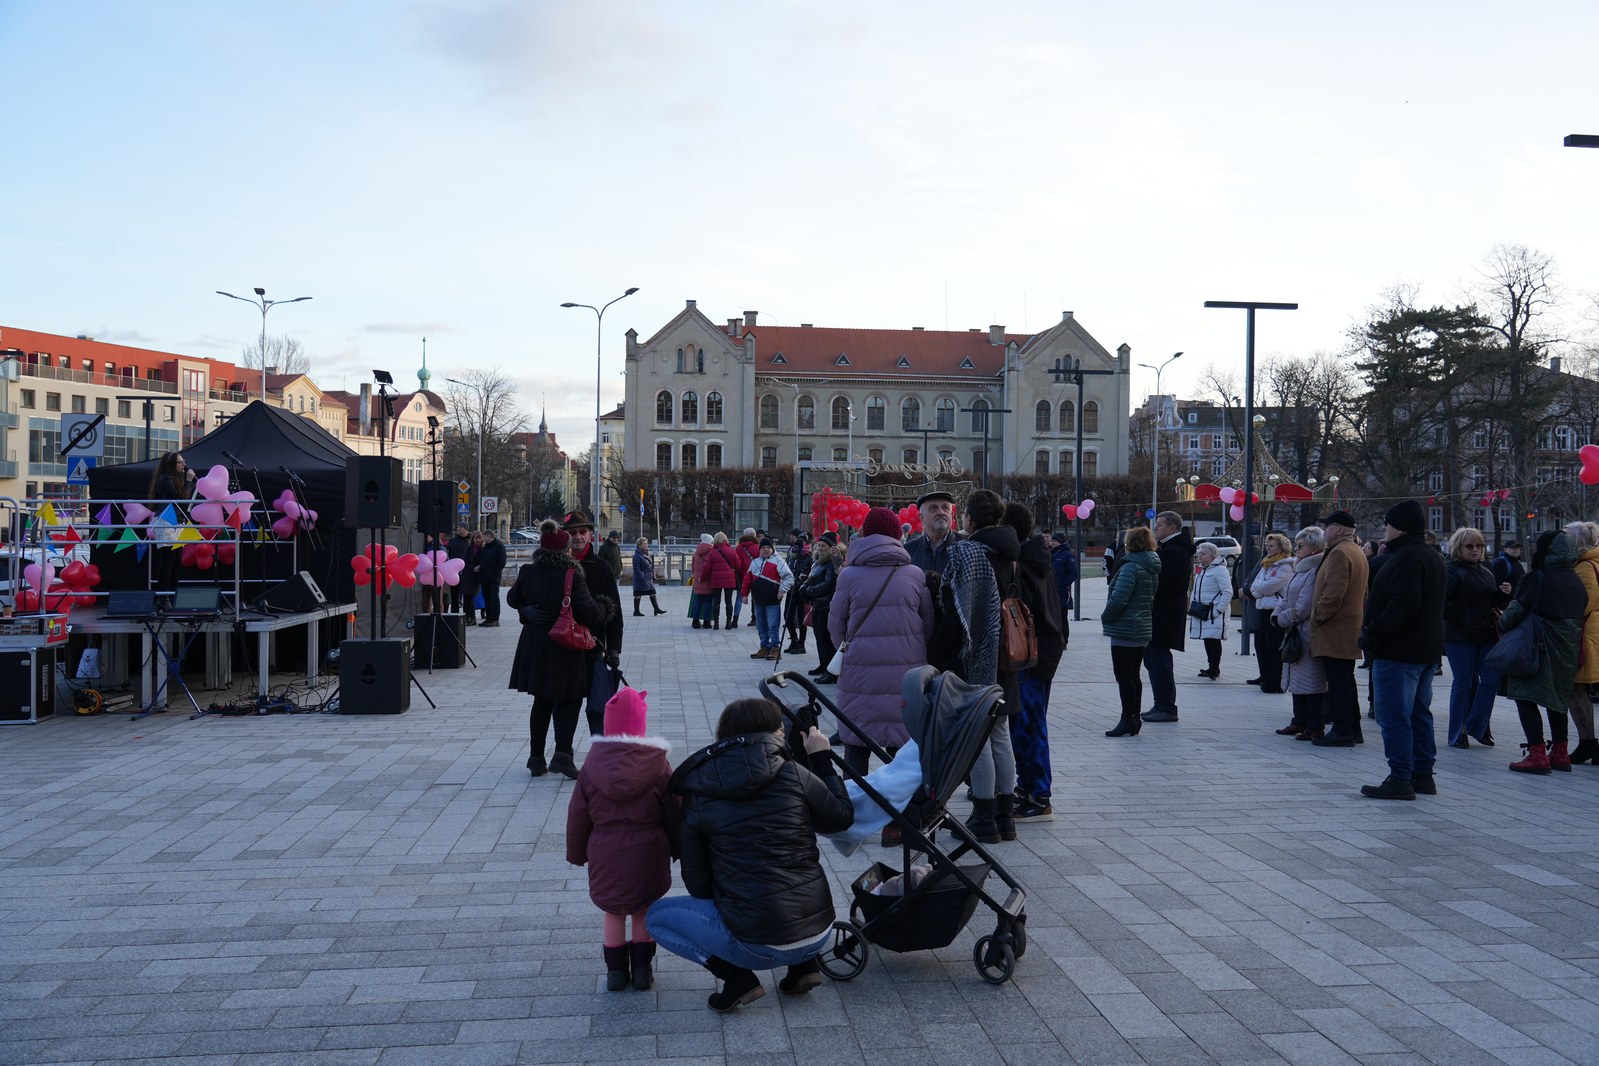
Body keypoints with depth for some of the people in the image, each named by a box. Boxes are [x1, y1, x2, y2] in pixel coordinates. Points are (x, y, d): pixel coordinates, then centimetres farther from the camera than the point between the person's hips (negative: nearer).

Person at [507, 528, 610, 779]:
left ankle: (537, 758, 18)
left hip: (534, 646, 5)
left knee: (541, 701, 16)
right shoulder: (572, 577, -18)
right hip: (564, 648, -5)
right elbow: (590, 612, -18)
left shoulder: (527, 573, -2)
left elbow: (512, 599, 15)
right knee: (569, 701, 6)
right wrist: (604, 608, 3)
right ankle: (562, 754, -9)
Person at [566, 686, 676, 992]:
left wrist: (577, 853, 14)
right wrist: (677, 848, 10)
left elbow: (577, 815, 2)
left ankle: (616, 970, 18)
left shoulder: (592, 766, -5)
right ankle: (641, 968, 16)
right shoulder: (658, 764, -9)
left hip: (605, 854, 1)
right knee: (644, 910, 15)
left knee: (613, 912, 16)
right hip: (648, 852, -1)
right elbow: (672, 812, -3)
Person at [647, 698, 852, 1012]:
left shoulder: (696, 797, -3)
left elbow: (697, 885, 3)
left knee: (656, 915, 16)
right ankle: (803, 964, 18)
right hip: (820, 931, 3)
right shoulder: (794, 775, -5)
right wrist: (821, 759, 20)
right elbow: (843, 818, 12)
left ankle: (736, 975, 2)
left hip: (758, 946, -3)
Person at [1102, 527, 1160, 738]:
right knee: (1133, 676, 15)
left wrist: (1106, 618, -7)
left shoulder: (1130, 567, -17)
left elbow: (1118, 599, -23)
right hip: (1143, 628, 9)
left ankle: (1128, 719, -2)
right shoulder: (1152, 569, 12)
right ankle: (1134, 718, 20)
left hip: (1125, 630, -9)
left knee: (1123, 676, -4)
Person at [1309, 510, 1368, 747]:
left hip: (1334, 630, -10)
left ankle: (1342, 731, -4)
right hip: (1351, 628, 10)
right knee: (1345, 680, 15)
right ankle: (1353, 729, 20)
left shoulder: (1339, 553, -16)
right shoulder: (1357, 553, 17)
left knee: (1338, 681, -7)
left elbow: (1333, 594, -24)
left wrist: (1316, 617, -14)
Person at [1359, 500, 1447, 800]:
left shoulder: (1406, 557, -17)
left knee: (1394, 715, -7)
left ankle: (1400, 779, -7)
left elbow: (1403, 604, -26)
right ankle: (1423, 775, 22)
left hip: (1399, 651, -11)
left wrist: (1372, 631, -19)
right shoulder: (1432, 556, 16)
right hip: (1427, 648, 11)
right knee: (1419, 713, 16)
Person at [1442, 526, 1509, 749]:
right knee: (1463, 683, 0)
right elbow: (1443, 603, -18)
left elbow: (1495, 603, 21)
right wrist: (1462, 623, -17)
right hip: (1459, 637, -6)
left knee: (1491, 678, 2)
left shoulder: (1487, 570, 14)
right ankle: (1457, 734, 9)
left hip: (1485, 636, 6)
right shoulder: (1451, 571, -9)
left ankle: (1476, 725, 17)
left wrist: (1504, 593, 1)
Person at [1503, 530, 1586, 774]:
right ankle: (1559, 753, 22)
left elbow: (1516, 611, -13)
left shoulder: (1538, 578, -13)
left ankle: (1537, 754, -12)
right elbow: (1582, 613, 14)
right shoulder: (1576, 581, 9)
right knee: (1557, 697, 19)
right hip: (1568, 651, 8)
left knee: (1526, 698, -5)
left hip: (1540, 648, -8)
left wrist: (1502, 626, 6)